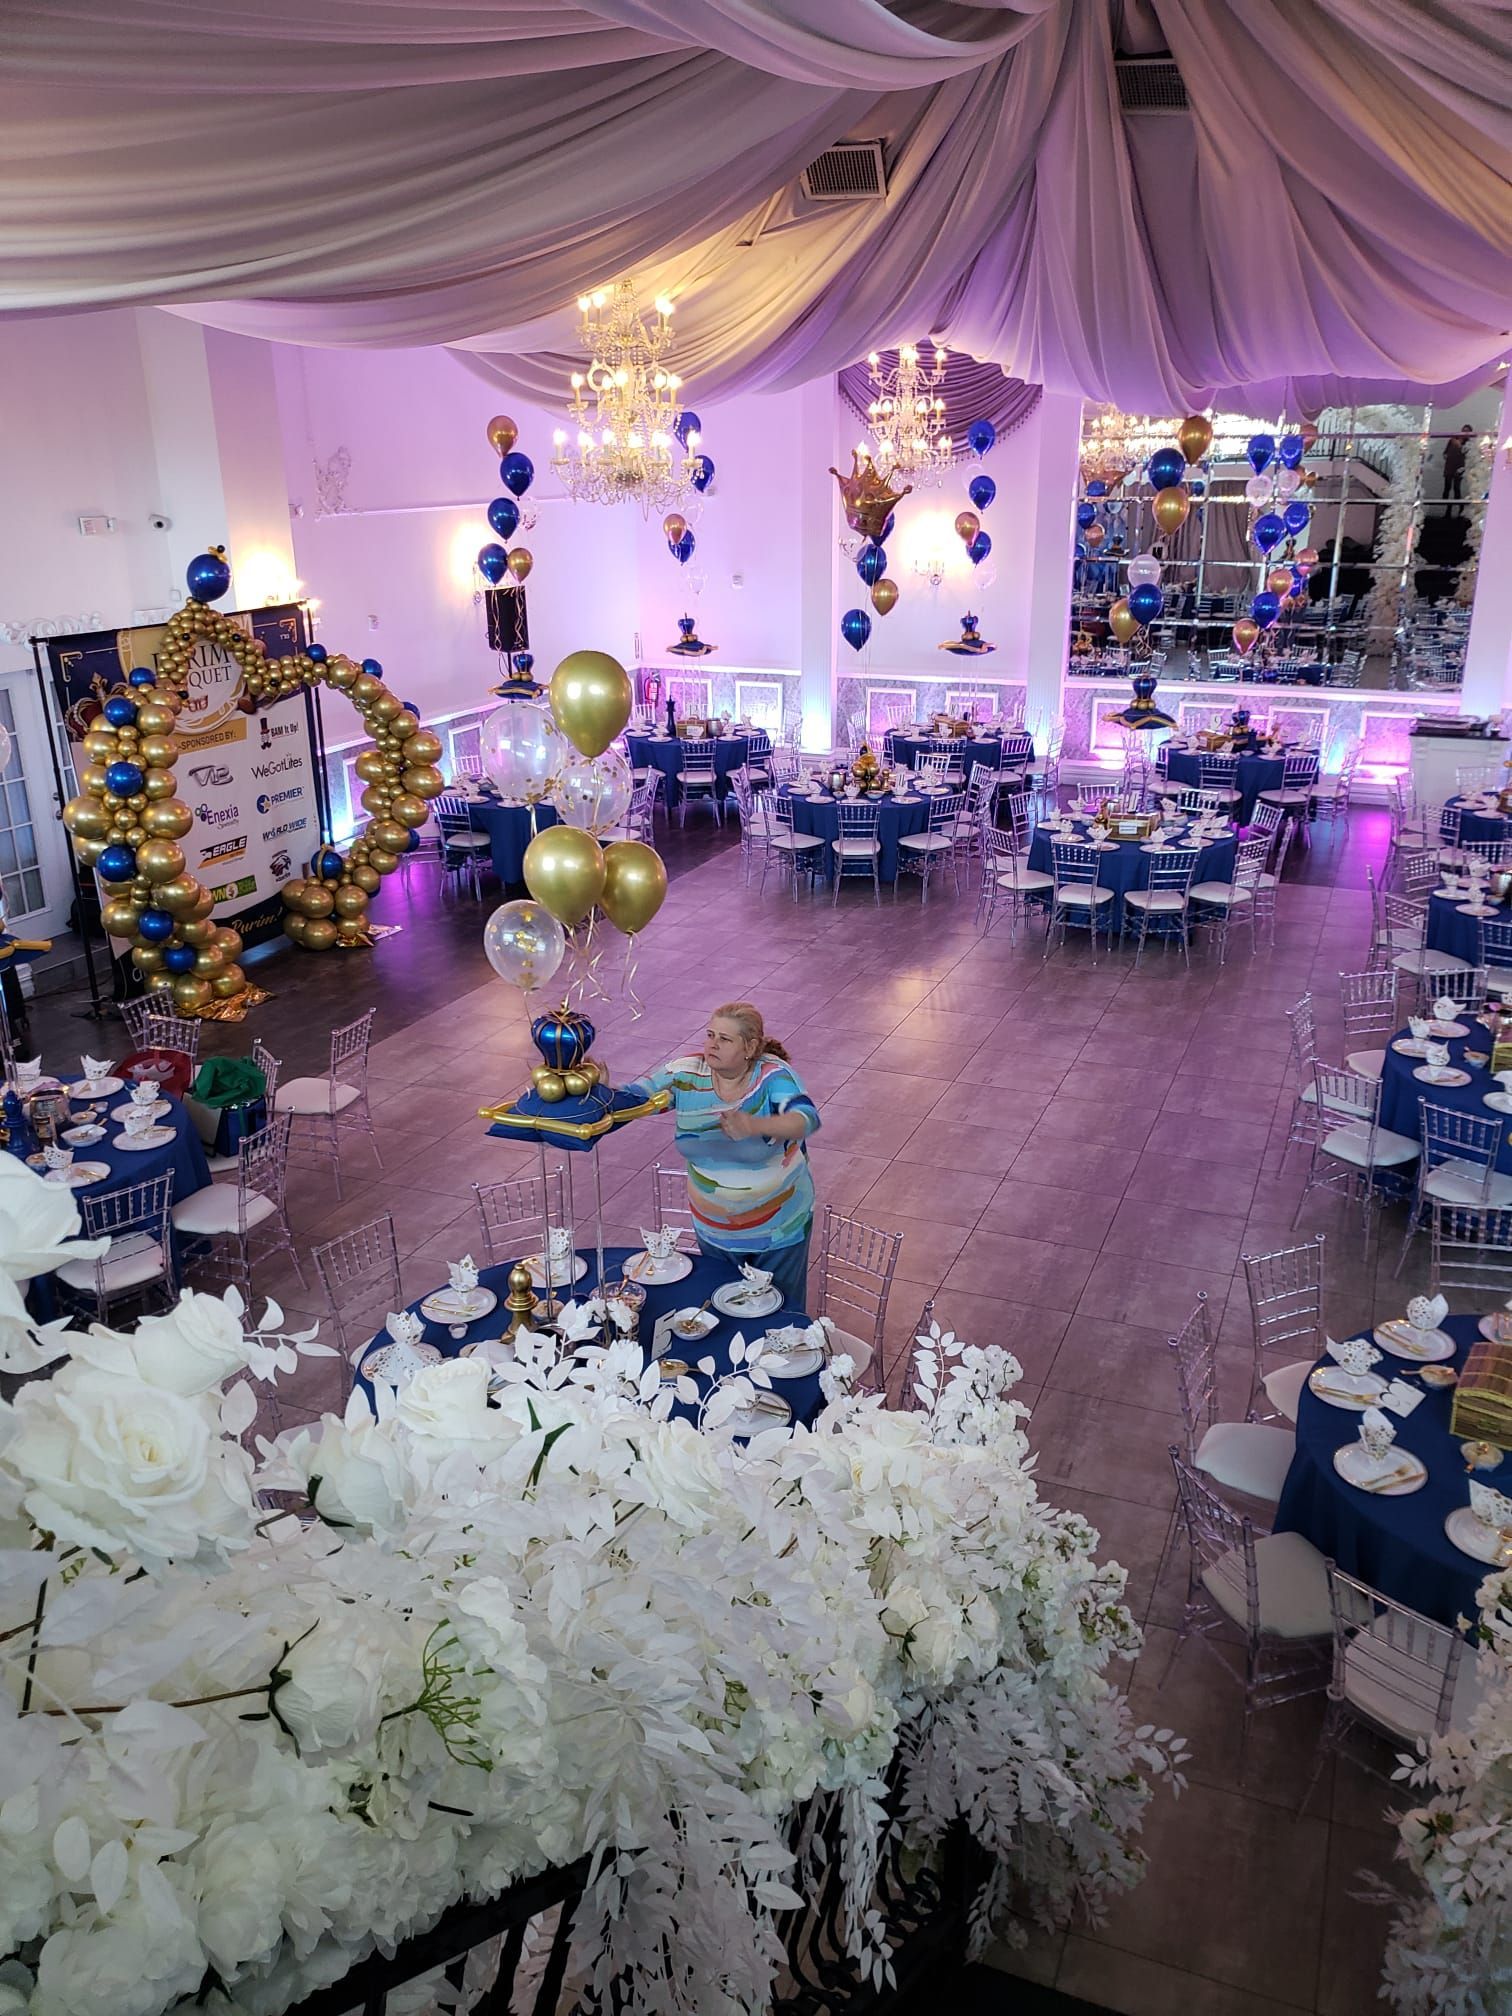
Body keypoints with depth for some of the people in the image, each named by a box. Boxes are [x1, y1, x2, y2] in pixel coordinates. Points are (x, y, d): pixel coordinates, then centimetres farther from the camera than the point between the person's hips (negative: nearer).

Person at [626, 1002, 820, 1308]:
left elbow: (807, 1119, -37)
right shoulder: (686, 1075, -12)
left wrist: (753, 1126, -55)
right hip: (713, 1229, 3)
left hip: (778, 1229, -3)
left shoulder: (773, 1074, -22)